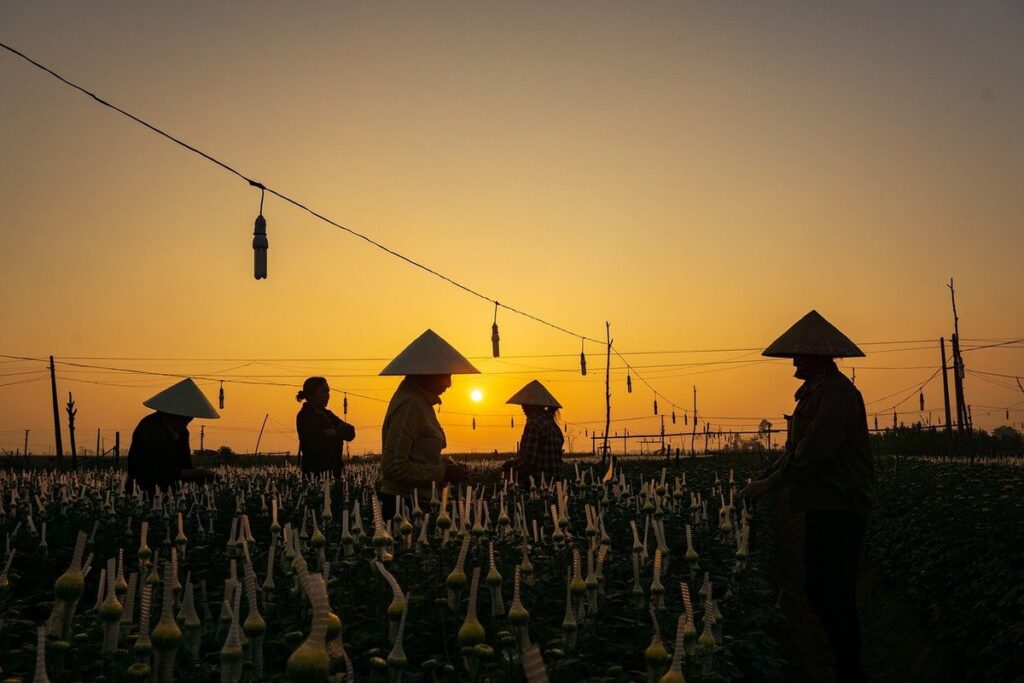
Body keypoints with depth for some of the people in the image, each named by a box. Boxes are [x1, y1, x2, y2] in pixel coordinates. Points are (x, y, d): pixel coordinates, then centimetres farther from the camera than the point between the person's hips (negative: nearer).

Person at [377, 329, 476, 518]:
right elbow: (394, 467, -23)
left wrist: (444, 465, 7)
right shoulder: (410, 405, -17)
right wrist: (442, 472, -18)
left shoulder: (418, 401, 14)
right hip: (405, 504, -10)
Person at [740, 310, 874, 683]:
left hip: (841, 511, -10)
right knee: (819, 595, 15)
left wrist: (770, 484, -16)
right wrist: (762, 479, 8)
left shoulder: (837, 391, -17)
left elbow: (813, 451, -22)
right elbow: (796, 449, 19)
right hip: (822, 509, 10)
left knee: (837, 598, -4)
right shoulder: (815, 392, 16)